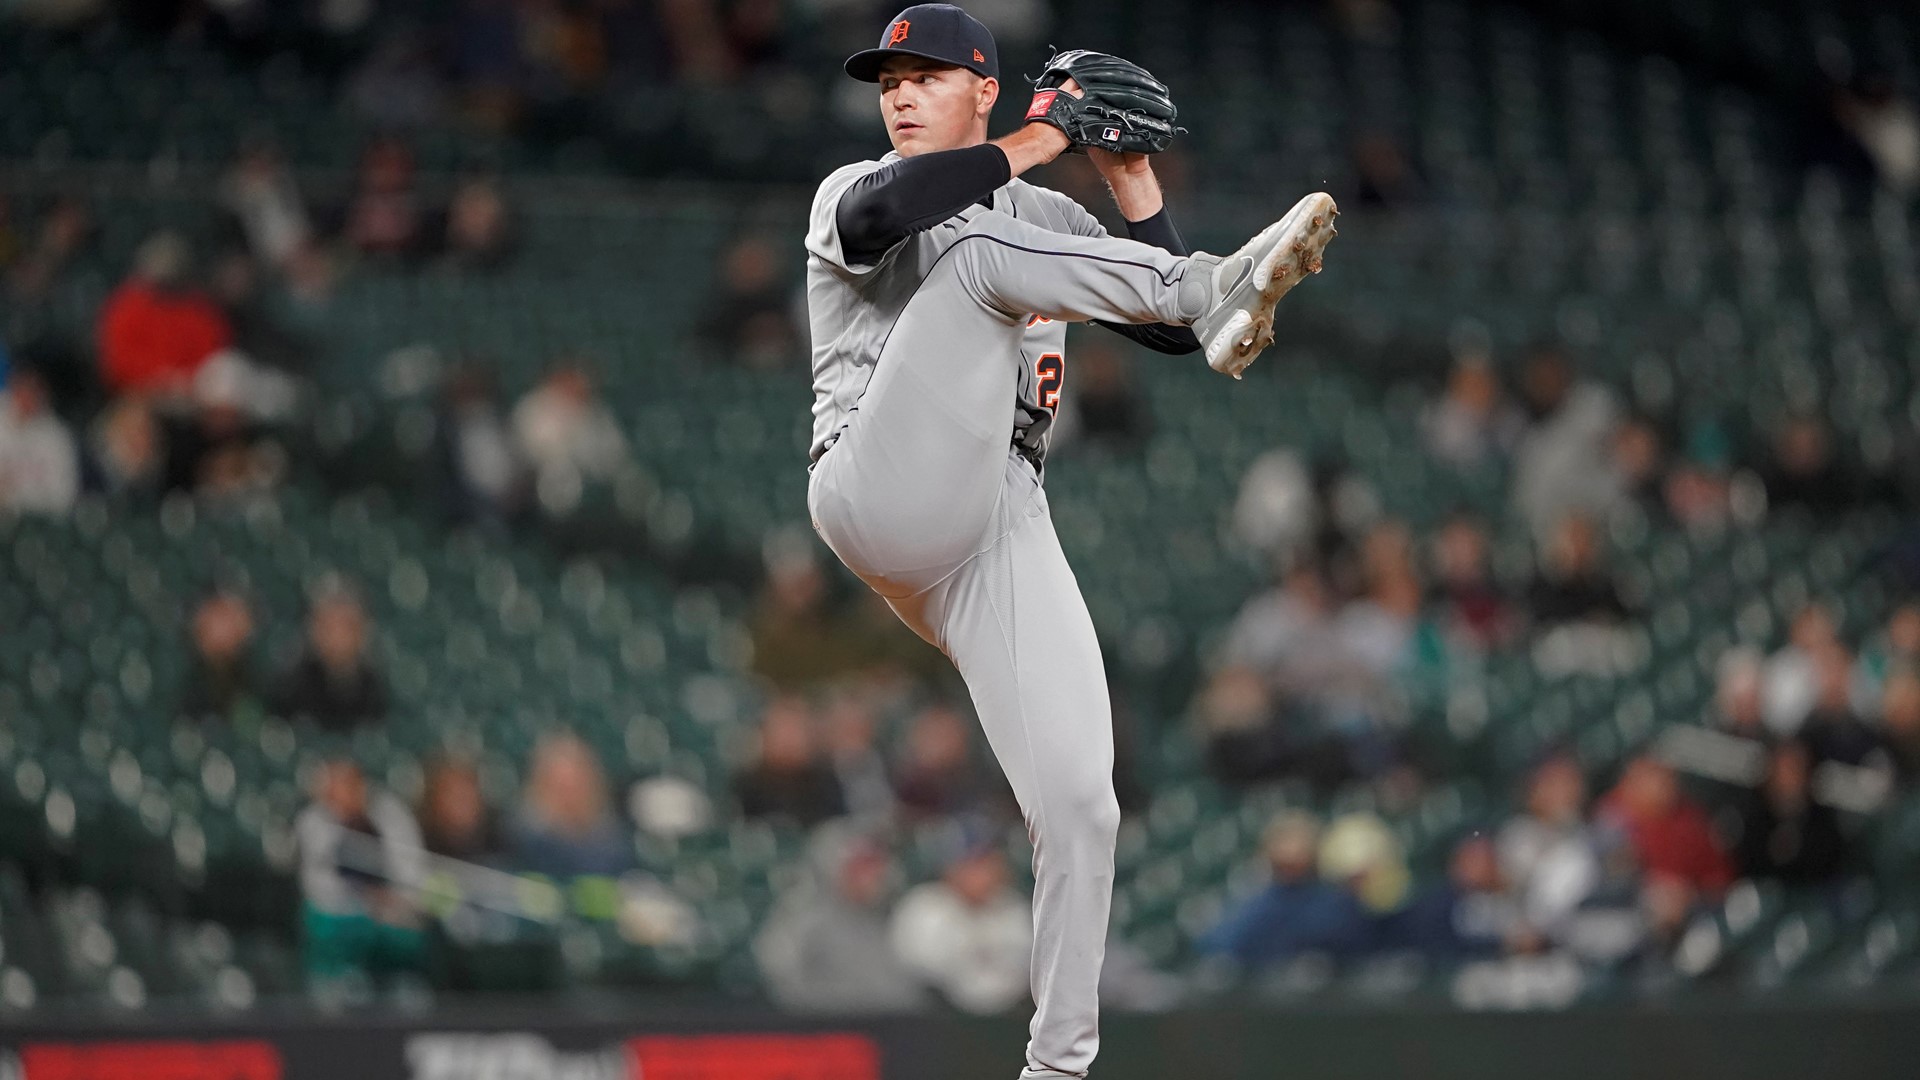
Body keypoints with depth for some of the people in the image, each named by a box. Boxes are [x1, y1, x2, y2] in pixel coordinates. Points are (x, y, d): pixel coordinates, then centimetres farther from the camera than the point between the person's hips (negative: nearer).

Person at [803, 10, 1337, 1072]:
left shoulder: (1048, 219, 27)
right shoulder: (853, 192, 16)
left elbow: (1173, 332, 16)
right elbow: (883, 210, -13)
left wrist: (1133, 183, 9)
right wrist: (1035, 141, -6)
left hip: (1006, 532, 4)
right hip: (887, 496, -4)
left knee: (1078, 805, -11)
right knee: (985, 251, -20)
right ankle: (1225, 285, -36)